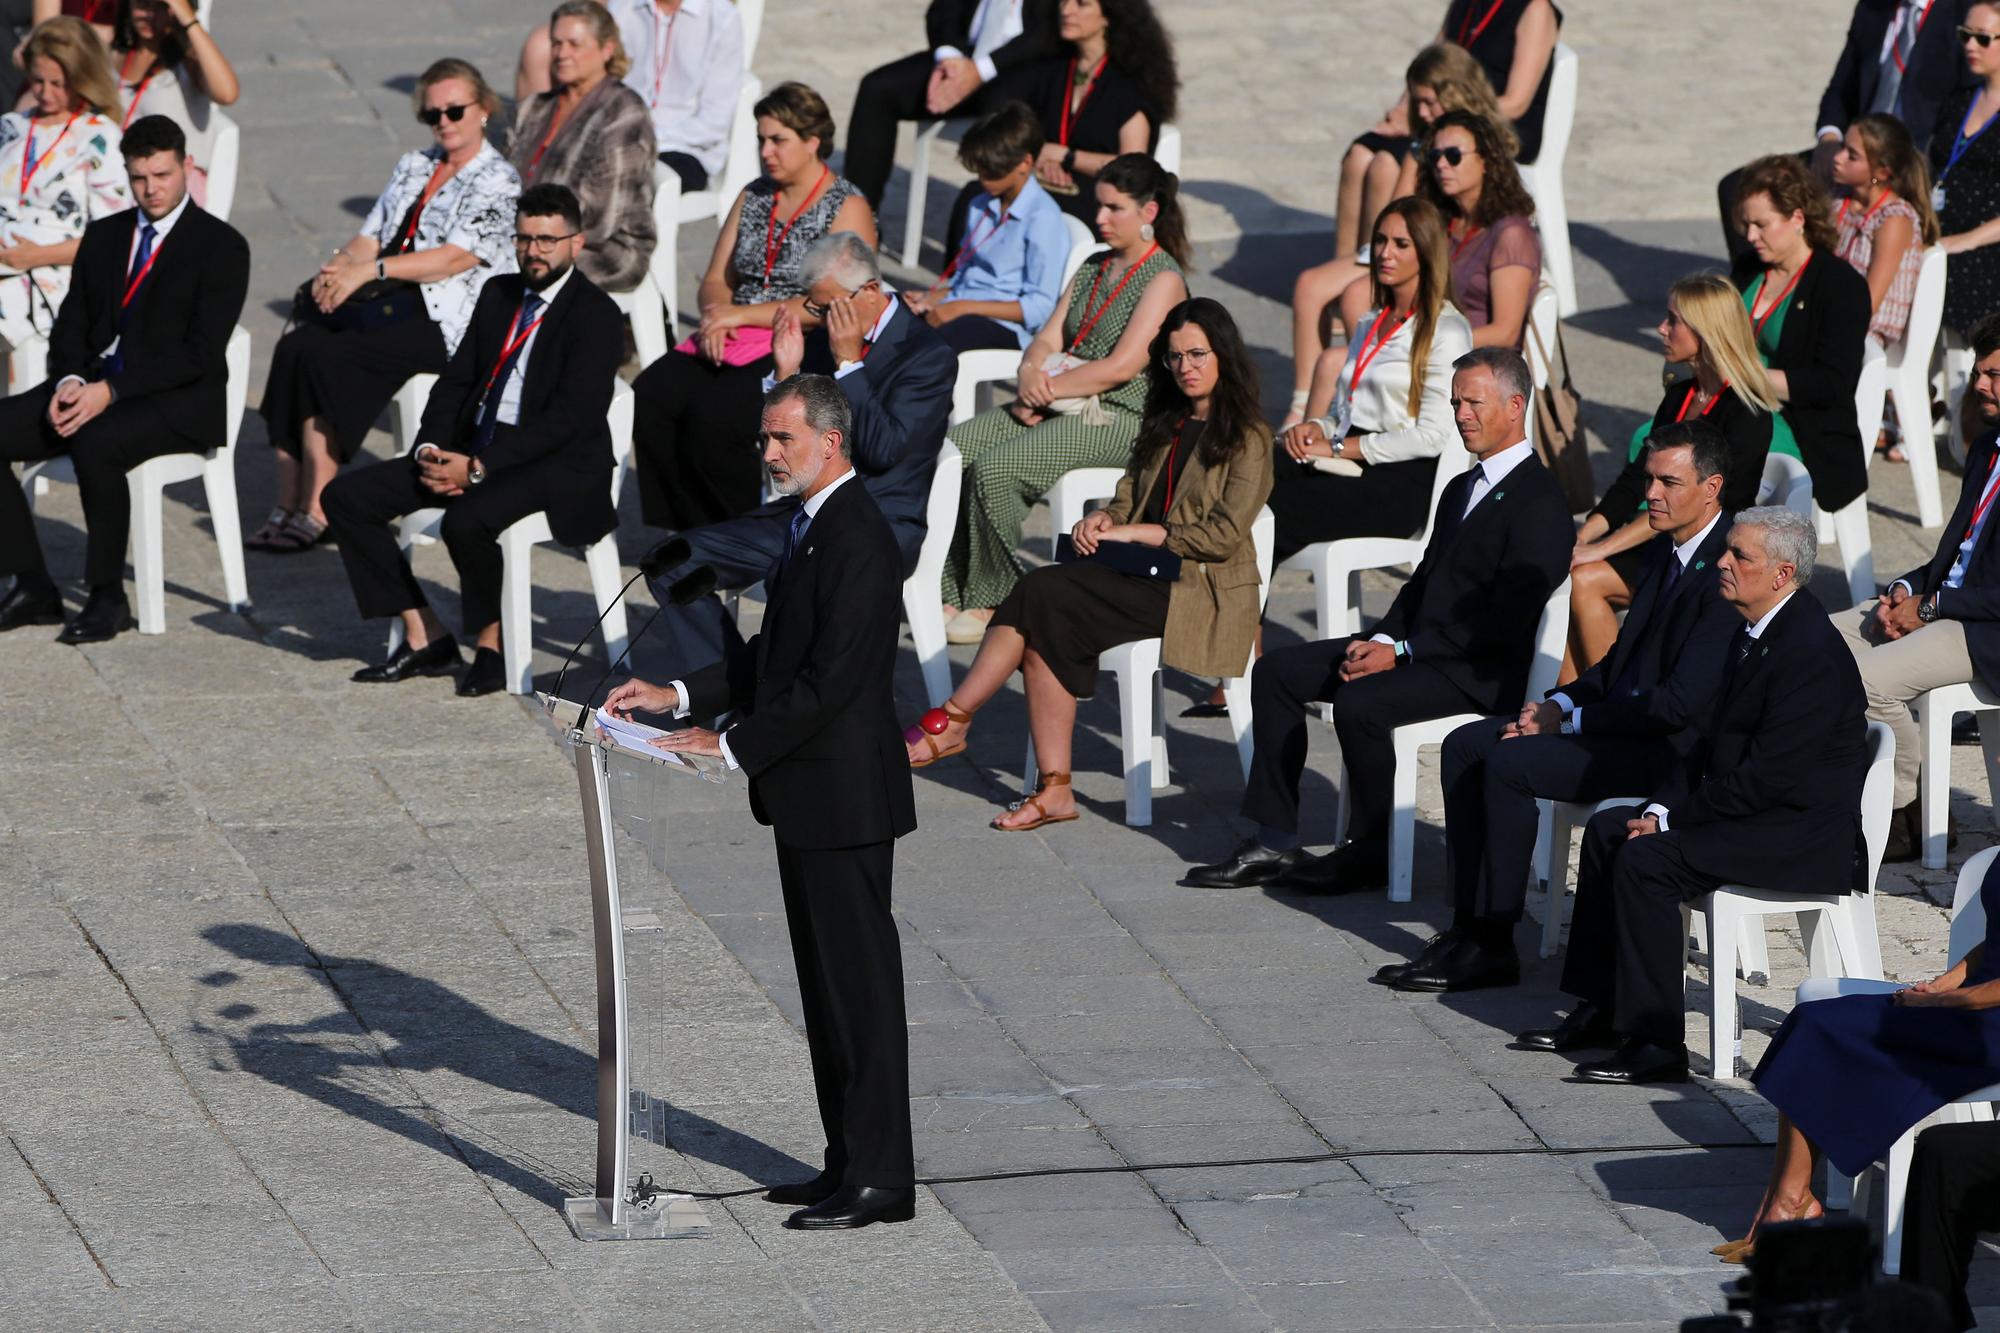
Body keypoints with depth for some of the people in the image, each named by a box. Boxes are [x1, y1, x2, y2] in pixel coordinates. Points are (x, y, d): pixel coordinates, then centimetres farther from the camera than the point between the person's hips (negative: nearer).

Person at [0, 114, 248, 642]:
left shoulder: (221, 247, -4)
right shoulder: (104, 237, 16)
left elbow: (202, 353, -13)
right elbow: (72, 326, 14)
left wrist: (111, 391, -21)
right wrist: (68, 381, -10)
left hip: (178, 401, -7)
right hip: (92, 386, 7)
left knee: (96, 442, -37)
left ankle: (108, 597, -24)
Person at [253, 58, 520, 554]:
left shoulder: (497, 181, -2)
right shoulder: (413, 167, 21)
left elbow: (456, 258, -13)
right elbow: (370, 239, 17)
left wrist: (371, 270, -17)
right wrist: (337, 268, -6)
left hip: (443, 322, -7)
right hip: (386, 307, 7)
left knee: (325, 357, -28)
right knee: (294, 347, -22)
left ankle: (316, 513, -24)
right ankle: (289, 507, -25)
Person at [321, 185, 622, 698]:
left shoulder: (597, 317, -10)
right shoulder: (498, 295, 14)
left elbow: (568, 419, -19)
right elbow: (456, 381, 14)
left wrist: (478, 467, -23)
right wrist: (433, 449, -6)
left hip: (558, 464, -8)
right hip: (471, 451, 8)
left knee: (466, 521, -37)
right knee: (346, 496, -5)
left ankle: (490, 644, -12)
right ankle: (425, 638, -5)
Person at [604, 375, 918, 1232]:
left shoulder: (855, 541, -19)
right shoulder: (814, 526, 14)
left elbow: (829, 678, -23)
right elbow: (775, 659, 20)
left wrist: (733, 747, -20)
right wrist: (679, 697, 10)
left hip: (844, 800, -10)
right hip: (812, 802, 10)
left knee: (859, 985, -5)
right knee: (828, 984, 15)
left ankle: (879, 1178, 0)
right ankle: (849, 1161, 22)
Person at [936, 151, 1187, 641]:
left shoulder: (1164, 280, -8)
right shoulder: (1095, 267, 18)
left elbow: (1122, 366, -18)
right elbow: (1048, 340, 13)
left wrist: (1049, 389, -14)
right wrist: (1032, 377, -10)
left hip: (1119, 419, -8)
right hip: (1063, 410, 8)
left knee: (994, 466, -28)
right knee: (952, 449, -12)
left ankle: (989, 604, -16)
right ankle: (952, 595, -13)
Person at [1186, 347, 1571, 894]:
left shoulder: (1540, 504, -13)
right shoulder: (1462, 489, 20)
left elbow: (1505, 621, -20)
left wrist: (1402, 652, -19)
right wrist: (1382, 639, 0)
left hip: (1480, 672, -10)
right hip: (1418, 648, 10)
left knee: (1358, 703, -32)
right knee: (1276, 672, 0)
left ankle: (1370, 852, -13)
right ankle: (1274, 842, -2)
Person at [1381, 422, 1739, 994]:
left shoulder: (1728, 572, -20)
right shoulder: (1665, 551, 11)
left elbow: (1682, 702, -23)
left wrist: (1568, 719, -15)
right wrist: (1560, 702, 2)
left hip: (1675, 748, -10)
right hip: (1628, 717, 10)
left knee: (1508, 764, -22)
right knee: (1465, 746, 1)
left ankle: (1493, 944, -12)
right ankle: (1468, 926, -1)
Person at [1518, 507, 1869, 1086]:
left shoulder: (1810, 653, -22)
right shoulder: (1752, 635, 11)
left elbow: (1766, 777, -25)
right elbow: (1714, 745, 15)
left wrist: (1673, 817, -17)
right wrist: (1663, 806, -1)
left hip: (1802, 835, -11)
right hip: (1752, 807, 11)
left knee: (1644, 859, -22)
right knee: (1607, 828, 9)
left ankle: (1656, 1042, -18)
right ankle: (1600, 1010, 14)